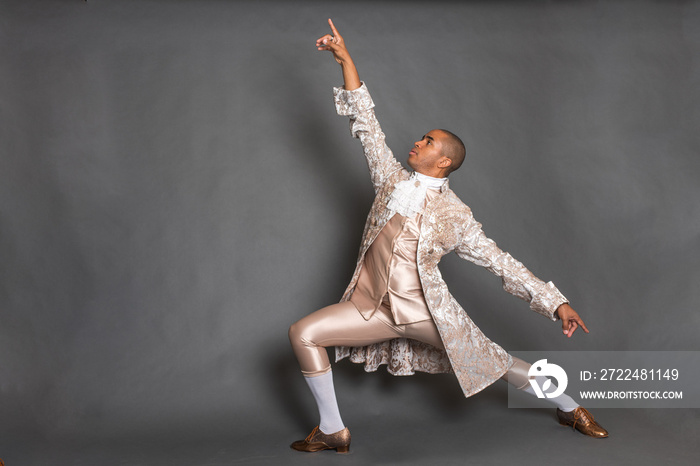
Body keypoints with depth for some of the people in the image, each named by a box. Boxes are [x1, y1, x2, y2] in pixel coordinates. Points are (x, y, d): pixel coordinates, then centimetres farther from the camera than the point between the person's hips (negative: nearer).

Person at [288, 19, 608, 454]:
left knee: (494, 362, 0)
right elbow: (367, 123, 7)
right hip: (374, 306, 3)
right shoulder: (393, 181, 7)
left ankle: (571, 408, 27)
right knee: (303, 333, -10)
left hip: (427, 310, -3)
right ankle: (333, 431, 1)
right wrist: (345, 58, 5)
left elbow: (502, 262, -1)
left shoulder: (456, 216, -2)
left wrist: (557, 303, -7)